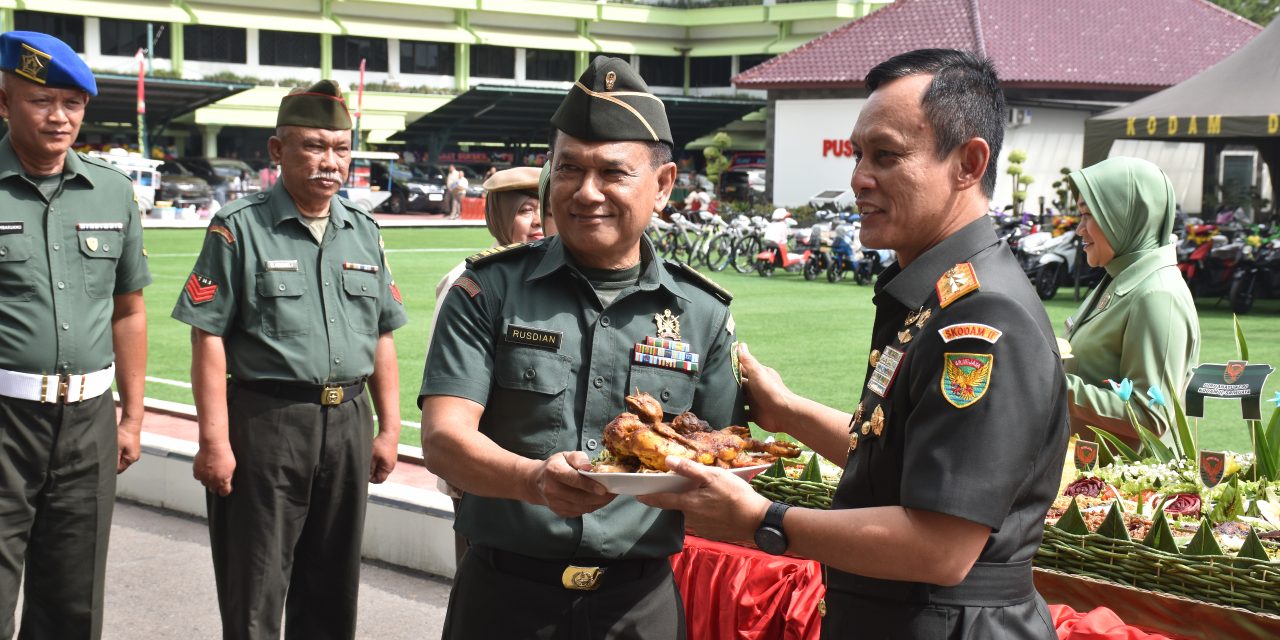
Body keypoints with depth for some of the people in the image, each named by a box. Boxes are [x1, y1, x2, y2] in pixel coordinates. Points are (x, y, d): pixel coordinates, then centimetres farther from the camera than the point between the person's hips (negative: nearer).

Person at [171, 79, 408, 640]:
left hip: (348, 423, 5)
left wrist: (389, 427, 11)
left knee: (332, 593, 14)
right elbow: (208, 340, -9)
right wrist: (214, 440, -14)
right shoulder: (240, 228, -5)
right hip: (266, 421, -5)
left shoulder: (364, 231, 11)